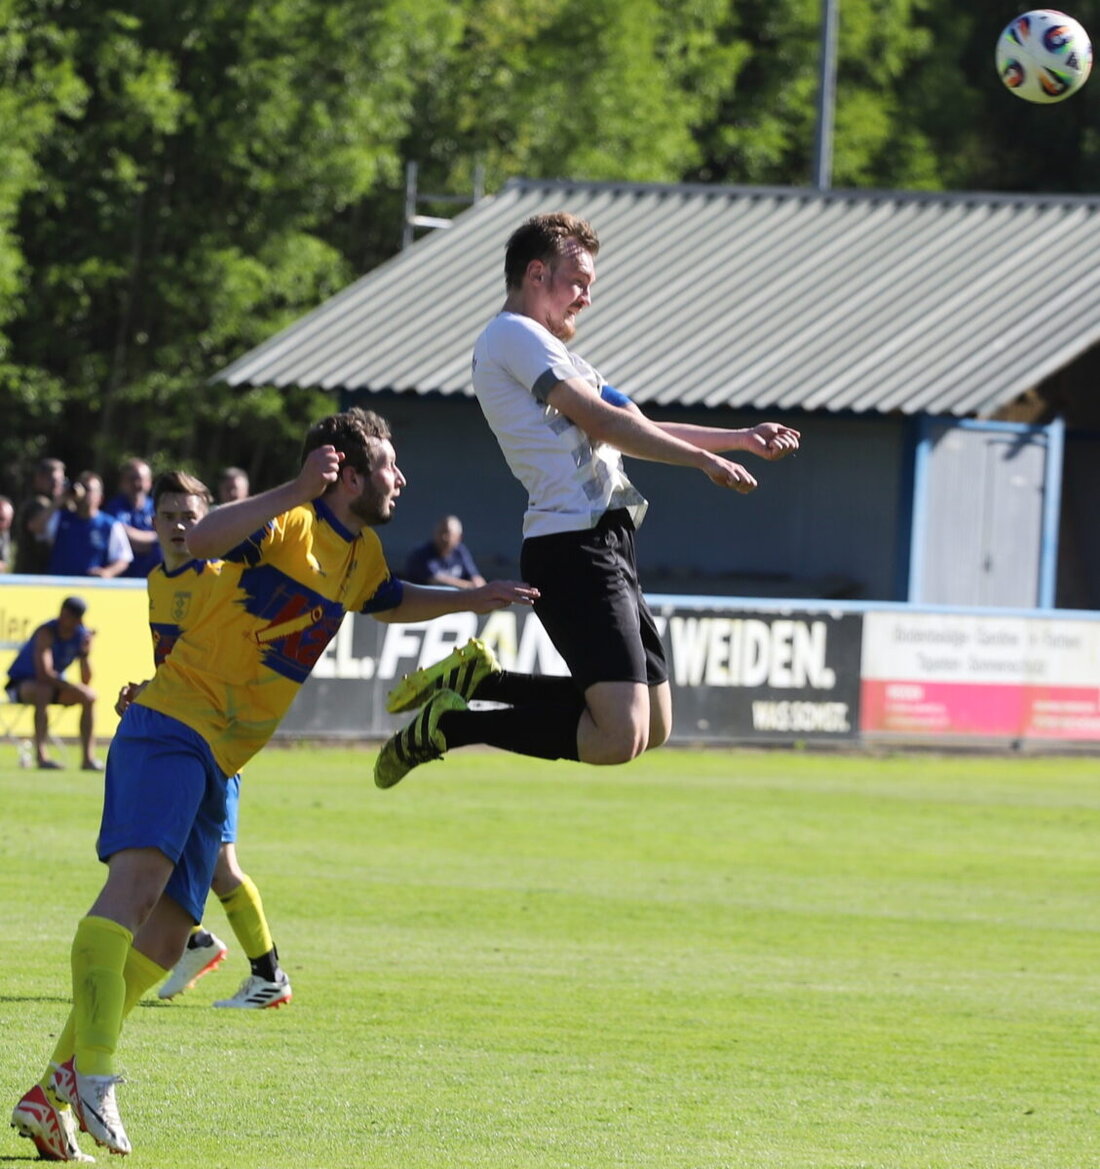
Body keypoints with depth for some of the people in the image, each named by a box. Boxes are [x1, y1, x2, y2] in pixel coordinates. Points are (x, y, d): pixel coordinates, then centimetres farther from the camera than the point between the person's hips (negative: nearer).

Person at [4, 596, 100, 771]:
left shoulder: (82, 635, -8)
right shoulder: (46, 632, -25)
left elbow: (86, 682, -11)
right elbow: (44, 674, -35)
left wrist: (85, 655, -27)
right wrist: (71, 687, -35)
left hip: (54, 684, 6)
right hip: (21, 683, -6)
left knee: (90, 696, -14)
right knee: (44, 691, -38)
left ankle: (88, 757, -15)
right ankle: (41, 755, -42)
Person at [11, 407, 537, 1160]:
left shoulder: (361, 553, 18)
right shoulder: (290, 525, -10)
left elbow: (388, 603, 41)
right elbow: (205, 541, -30)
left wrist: (473, 601, 33)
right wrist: (298, 491, -36)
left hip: (217, 762, 10)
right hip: (172, 724, -10)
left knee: (165, 939, 3)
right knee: (139, 875, -29)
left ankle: (52, 1097, 4)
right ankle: (93, 1075, -37)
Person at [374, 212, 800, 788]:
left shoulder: (541, 347, 27)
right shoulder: (513, 335, -4)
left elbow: (632, 427, 28)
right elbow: (602, 421, -10)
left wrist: (741, 438, 24)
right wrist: (704, 460, -7)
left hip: (605, 544, 11)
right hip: (574, 546, -11)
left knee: (652, 727, 12)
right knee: (619, 738, -20)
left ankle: (477, 678, 15)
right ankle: (447, 727, -9)